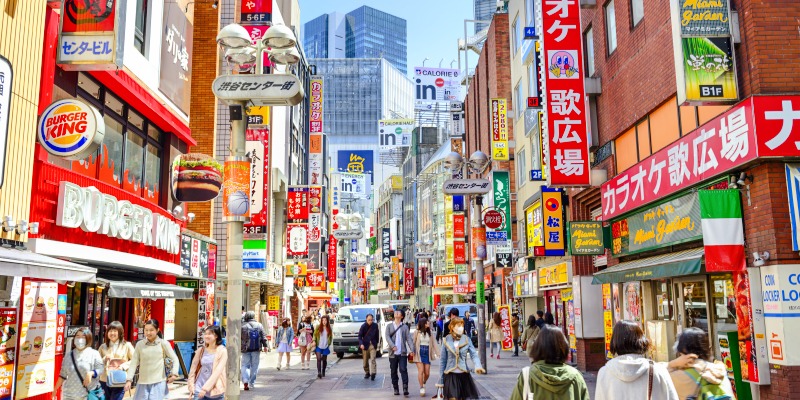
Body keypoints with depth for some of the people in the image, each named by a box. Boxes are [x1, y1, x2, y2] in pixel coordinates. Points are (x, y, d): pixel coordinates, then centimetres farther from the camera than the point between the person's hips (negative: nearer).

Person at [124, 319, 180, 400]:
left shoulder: (163, 343, -1)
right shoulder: (139, 344, 4)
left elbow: (174, 359, 0)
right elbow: (134, 363, 3)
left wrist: (174, 373, -12)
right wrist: (129, 380, -4)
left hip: (158, 383, -2)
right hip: (143, 383, 3)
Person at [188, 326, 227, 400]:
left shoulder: (222, 351, -6)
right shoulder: (201, 350, 5)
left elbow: (218, 371, -13)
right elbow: (193, 368, 9)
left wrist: (206, 388, -17)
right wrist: (191, 385, 0)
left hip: (215, 390, -2)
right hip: (199, 389, 2)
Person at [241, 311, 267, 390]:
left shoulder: (243, 326, -2)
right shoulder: (259, 325, 3)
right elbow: (263, 337, 3)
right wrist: (265, 345, 9)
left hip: (246, 349, -1)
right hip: (256, 349, 1)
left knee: (245, 365, 6)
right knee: (254, 366, 9)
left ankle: (245, 381, -14)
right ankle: (251, 383, 13)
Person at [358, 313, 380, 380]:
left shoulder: (375, 325, -1)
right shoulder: (363, 326, -6)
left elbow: (377, 335, 9)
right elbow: (360, 336, -6)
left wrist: (377, 344, 10)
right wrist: (361, 344, -21)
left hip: (373, 345, 0)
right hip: (365, 345, 0)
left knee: (373, 359, -13)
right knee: (365, 361, 8)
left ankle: (373, 373, -17)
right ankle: (367, 373, 23)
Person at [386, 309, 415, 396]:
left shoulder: (405, 327, 8)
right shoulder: (389, 326, 10)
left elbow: (409, 338, 0)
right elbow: (387, 336, -4)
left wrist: (411, 349, -13)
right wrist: (393, 346, -20)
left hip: (402, 353, -1)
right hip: (393, 353, 1)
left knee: (403, 369, -11)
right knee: (394, 372, 6)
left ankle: (405, 388, -12)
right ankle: (396, 389, 16)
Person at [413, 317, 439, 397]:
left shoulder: (429, 333, 11)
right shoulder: (417, 332, 0)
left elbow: (433, 344, 9)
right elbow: (414, 343, -1)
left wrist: (438, 353, 1)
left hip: (427, 354, 3)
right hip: (419, 353, -3)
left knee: (427, 373, 2)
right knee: (421, 370, -11)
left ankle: (423, 384, 30)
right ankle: (421, 388, 0)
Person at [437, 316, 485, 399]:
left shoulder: (467, 340, 0)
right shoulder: (446, 341, -2)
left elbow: (474, 354, -7)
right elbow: (443, 361, 2)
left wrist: (478, 366, -29)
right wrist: (440, 380, 2)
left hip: (464, 375, 1)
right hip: (450, 375, -1)